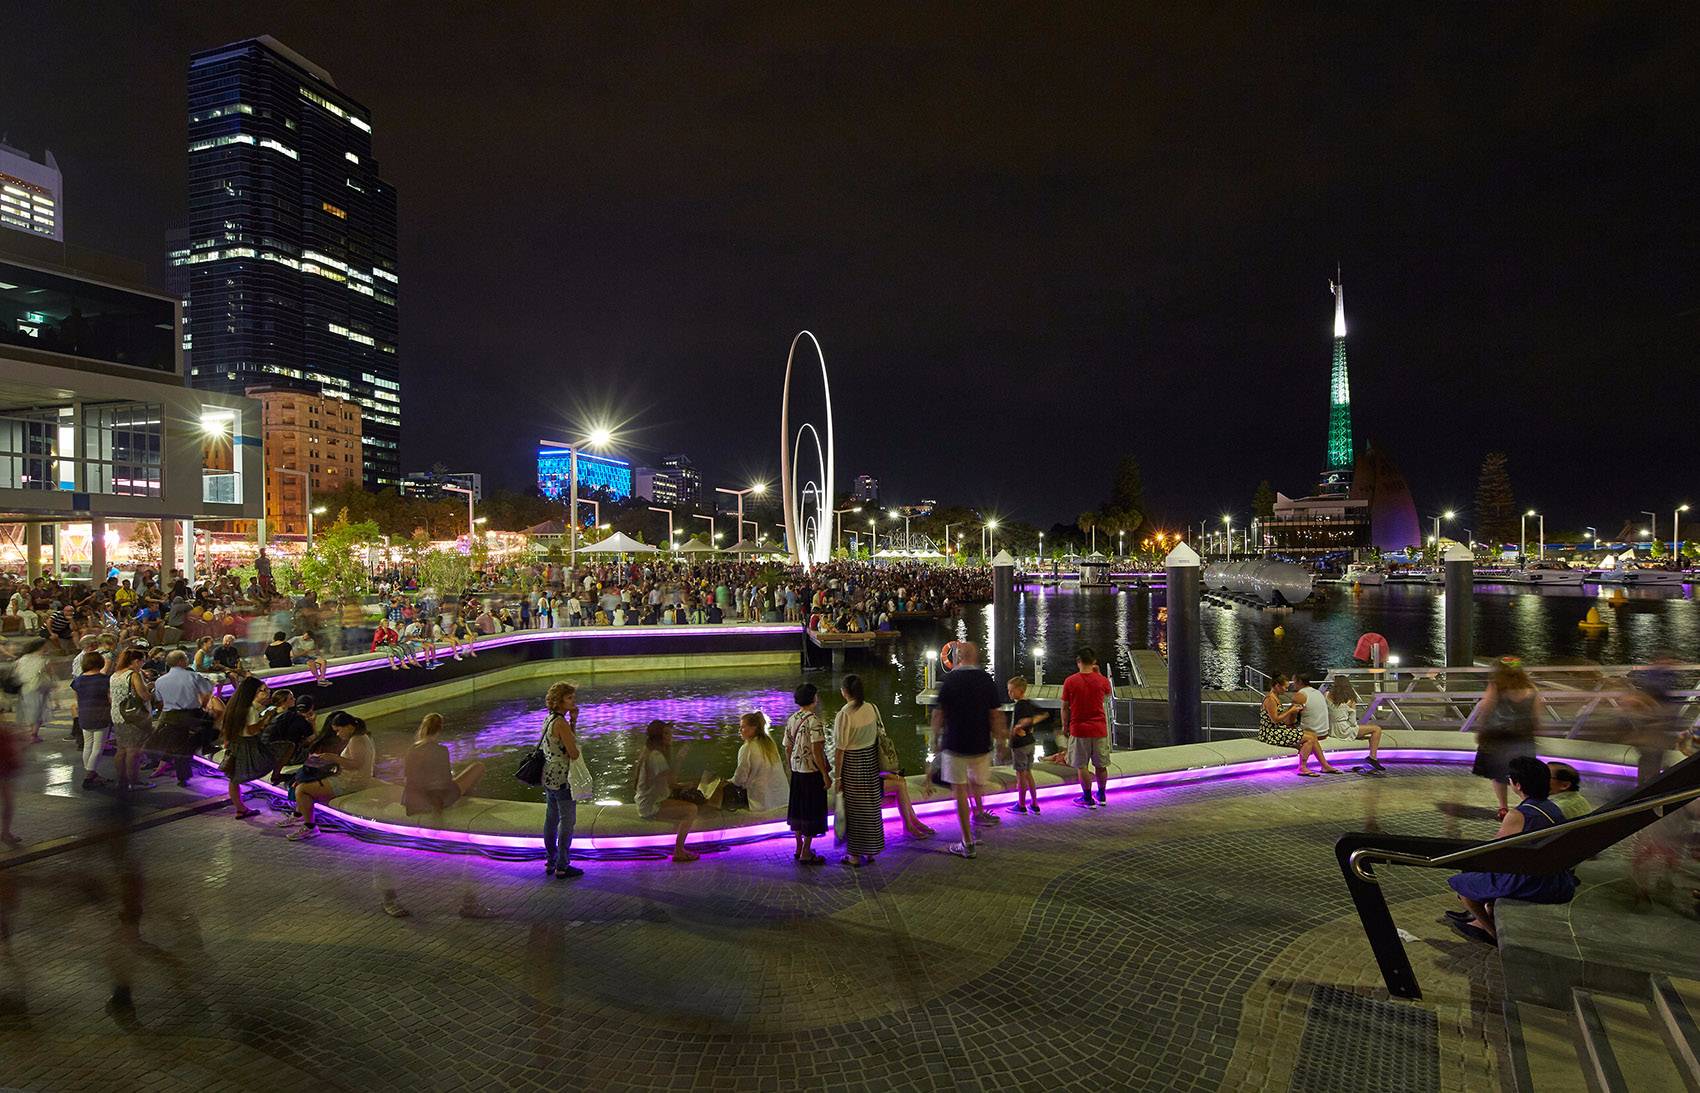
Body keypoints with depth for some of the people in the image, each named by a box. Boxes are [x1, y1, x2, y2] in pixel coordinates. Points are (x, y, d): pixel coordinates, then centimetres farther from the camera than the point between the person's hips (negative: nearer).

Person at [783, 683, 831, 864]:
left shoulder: (791, 719, 4)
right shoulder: (813, 721, -19)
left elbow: (788, 749, 9)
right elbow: (816, 750, -22)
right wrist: (826, 775, -16)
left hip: (797, 772, 7)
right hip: (812, 772, -7)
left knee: (798, 810, 17)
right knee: (812, 813, 3)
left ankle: (799, 849, 28)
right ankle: (805, 855, 8)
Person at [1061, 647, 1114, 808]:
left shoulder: (1070, 681, -9)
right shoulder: (1102, 680, -4)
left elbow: (1065, 707, -3)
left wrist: (1065, 726, 11)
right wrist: (1098, 673, 14)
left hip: (1079, 729, -3)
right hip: (1099, 729, 3)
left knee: (1081, 766, 7)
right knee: (1101, 765, 16)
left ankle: (1088, 799, 11)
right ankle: (1102, 797, 29)